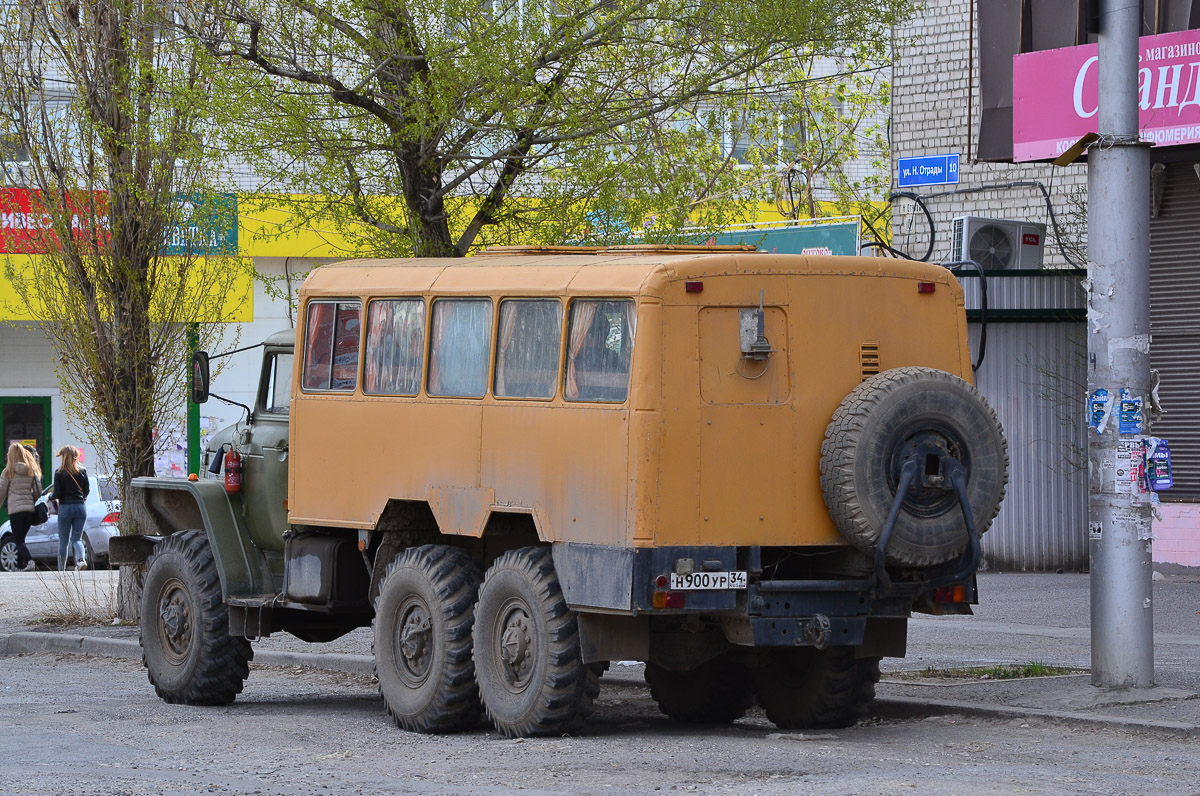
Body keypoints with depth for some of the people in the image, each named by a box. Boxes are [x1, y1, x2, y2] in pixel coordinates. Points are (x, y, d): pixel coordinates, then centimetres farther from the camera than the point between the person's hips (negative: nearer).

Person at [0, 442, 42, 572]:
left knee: (18, 541, -3)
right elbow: (38, 491, 5)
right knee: (20, 539, 17)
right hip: (29, 508, 4)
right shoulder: (32, 472, 5)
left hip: (15, 509, -4)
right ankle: (19, 567, 17)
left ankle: (29, 561, -26)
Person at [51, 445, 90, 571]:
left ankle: (61, 570, 11)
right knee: (77, 538, 9)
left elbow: (57, 494, -9)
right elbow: (87, 491, 8)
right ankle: (81, 558, -20)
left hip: (65, 508, -3)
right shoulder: (82, 472, 2)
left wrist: (50, 496, 13)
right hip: (81, 507, 3)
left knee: (63, 541, 8)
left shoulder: (59, 473, -8)